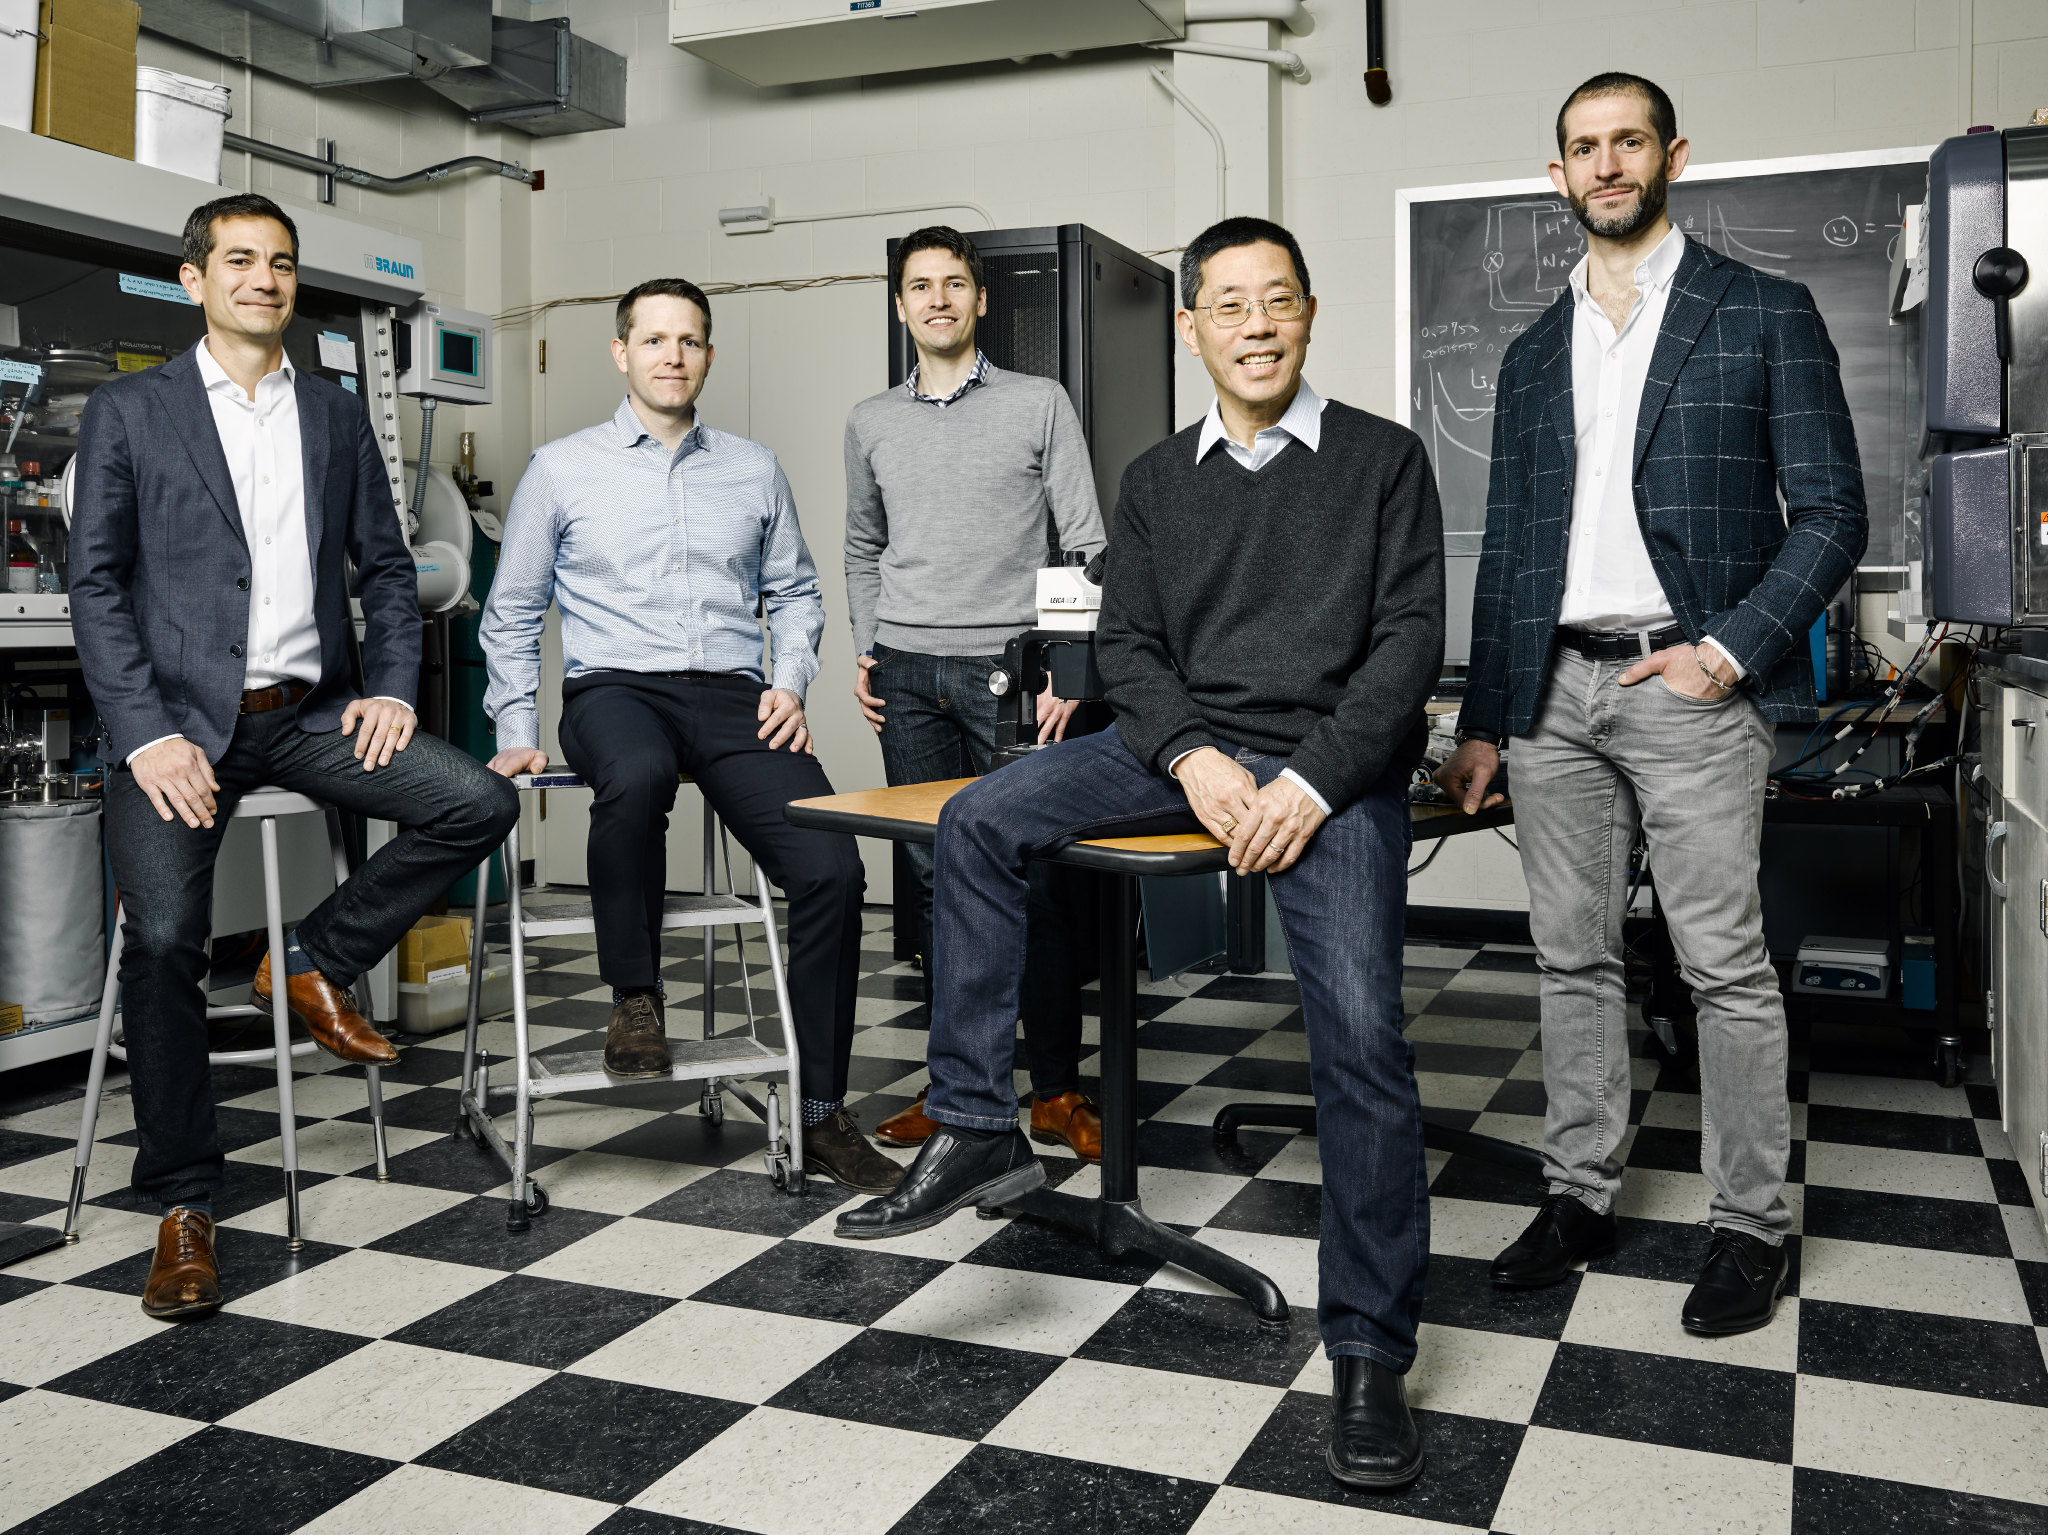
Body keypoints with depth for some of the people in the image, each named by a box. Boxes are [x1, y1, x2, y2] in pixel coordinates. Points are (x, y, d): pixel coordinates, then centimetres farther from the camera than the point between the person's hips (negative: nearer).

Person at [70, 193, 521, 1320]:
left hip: (308, 711, 3)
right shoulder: (128, 413, 5)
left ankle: (315, 962, 4)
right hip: (181, 717, -3)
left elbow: (386, 569, 15)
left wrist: (391, 687, -2)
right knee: (161, 936, -20)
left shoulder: (337, 418, 15)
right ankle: (182, 1206, -3)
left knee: (479, 803, -17)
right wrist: (146, 735, -13)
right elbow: (97, 584, 0)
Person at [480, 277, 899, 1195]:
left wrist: (790, 683, 4)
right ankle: (634, 999, -18)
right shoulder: (562, 470, 9)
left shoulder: (754, 471, 15)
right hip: (613, 689, -2)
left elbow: (794, 591, 22)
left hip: (733, 701, 2)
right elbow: (511, 614, 14)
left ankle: (820, 1115, -8)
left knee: (831, 871, -20)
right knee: (637, 775, -41)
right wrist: (517, 730, 5)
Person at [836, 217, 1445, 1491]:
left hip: (1335, 759, -4)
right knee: (979, 823, -16)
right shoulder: (1157, 480, 16)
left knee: (1362, 1033, -20)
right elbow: (1130, 644, 9)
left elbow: (1409, 638, -3)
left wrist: (1310, 783, -16)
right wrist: (1193, 757, -12)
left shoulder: (1385, 459, 5)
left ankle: (1371, 1357, -8)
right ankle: (978, 1130, -10)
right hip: (1190, 740, 4)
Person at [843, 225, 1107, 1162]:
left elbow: (1089, 548, 1)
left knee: (1036, 875, -6)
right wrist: (865, 651, 12)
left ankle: (1056, 1091, 5)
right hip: (908, 673, 3)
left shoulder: (1039, 403, 5)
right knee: (938, 877, 4)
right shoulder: (872, 422, 15)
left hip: (1010, 666, -3)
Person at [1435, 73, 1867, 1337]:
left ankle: (1753, 1222, 12)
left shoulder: (1764, 314, 3)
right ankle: (1582, 1194, 20)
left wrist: (1730, 652, -12)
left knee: (1727, 966, -1)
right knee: (1574, 958, 9)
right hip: (1554, 689, 5)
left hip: (1689, 686, -4)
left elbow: (1832, 514, -1)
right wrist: (1482, 722, 13)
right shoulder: (1534, 354, 16)